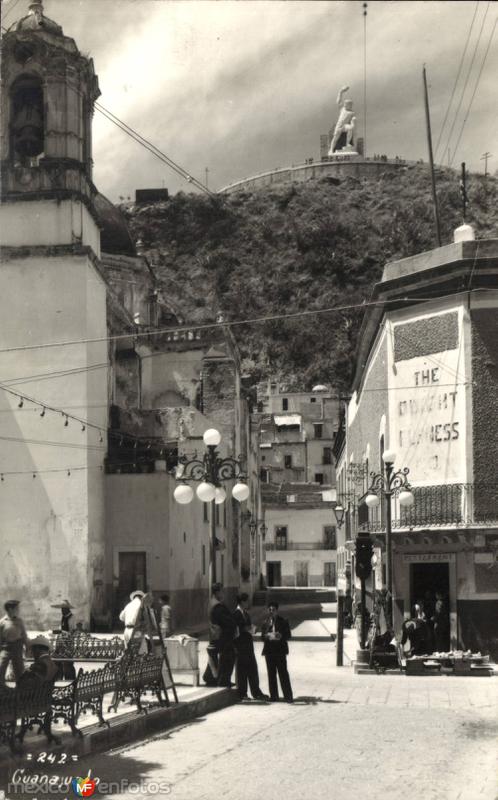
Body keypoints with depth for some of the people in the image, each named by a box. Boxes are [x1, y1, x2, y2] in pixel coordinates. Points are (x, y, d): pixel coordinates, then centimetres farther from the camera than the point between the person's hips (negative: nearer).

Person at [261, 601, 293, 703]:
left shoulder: (283, 621, 3)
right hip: (269, 650, 3)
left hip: (280, 650, -3)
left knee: (283, 673, -6)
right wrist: (268, 636, -14)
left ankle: (288, 696, -5)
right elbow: (263, 636, 7)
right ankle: (273, 695, 10)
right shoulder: (265, 622, 11)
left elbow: (288, 635, 1)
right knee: (271, 673, 4)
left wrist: (280, 636, -18)